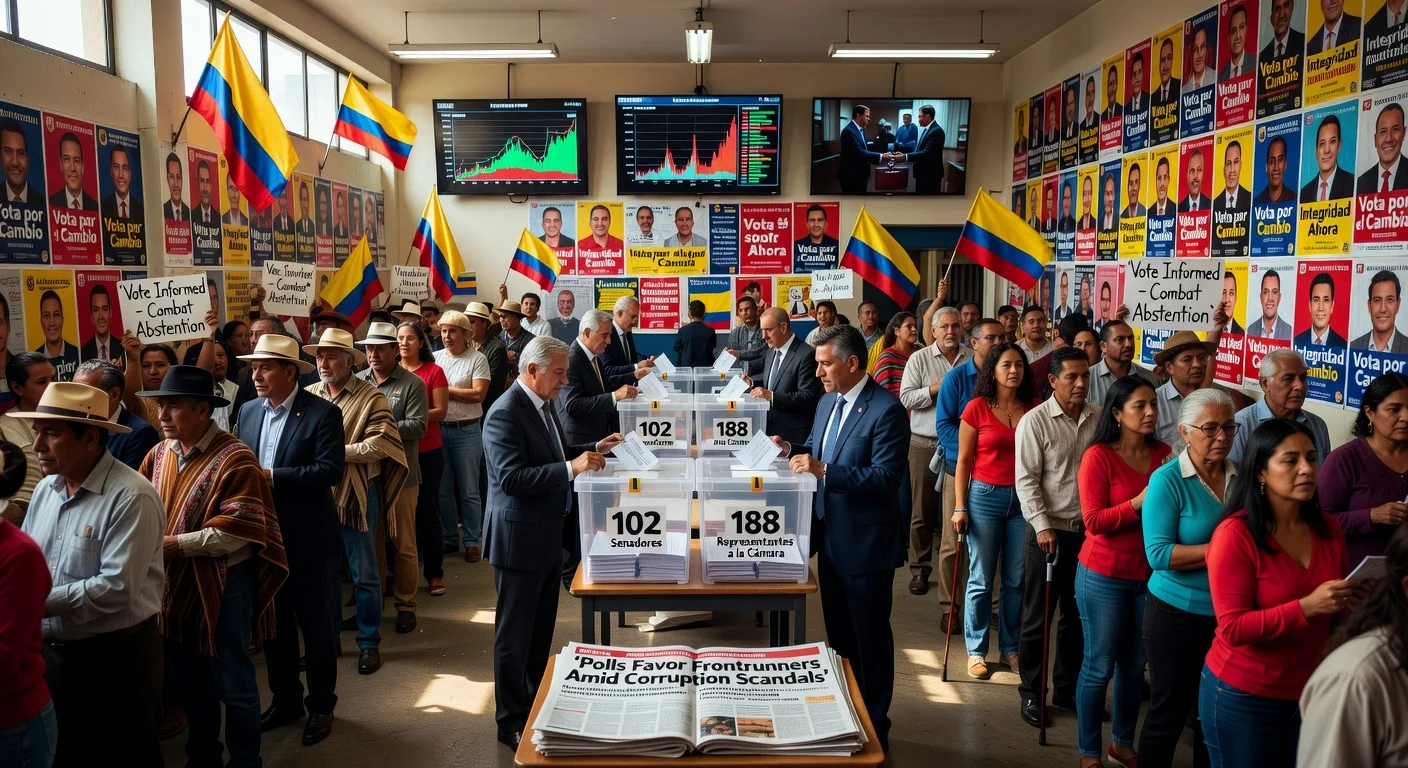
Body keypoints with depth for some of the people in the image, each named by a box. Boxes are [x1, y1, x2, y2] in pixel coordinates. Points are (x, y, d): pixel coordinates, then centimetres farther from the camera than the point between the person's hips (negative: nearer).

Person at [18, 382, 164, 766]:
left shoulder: (131, 497, -21)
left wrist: (39, 602, -21)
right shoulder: (46, 488, 4)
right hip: (53, 651, 7)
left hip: (114, 658, -7)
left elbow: (117, 590, -25)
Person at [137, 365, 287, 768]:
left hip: (221, 587, -7)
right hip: (173, 585, 7)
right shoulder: (160, 453, 5)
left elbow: (237, 531, -23)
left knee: (232, 683, 7)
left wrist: (175, 544, -22)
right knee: (189, 680, 22)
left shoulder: (235, 459, -18)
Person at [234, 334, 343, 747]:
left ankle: (321, 706, 24)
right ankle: (285, 700, 35)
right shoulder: (248, 412, 7)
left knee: (315, 623, 8)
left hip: (305, 538, -6)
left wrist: (271, 476, -23)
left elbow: (330, 469, -21)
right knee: (273, 622, 17)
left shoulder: (323, 413, -12)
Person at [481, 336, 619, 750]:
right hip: (520, 538, -9)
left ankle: (536, 702, 36)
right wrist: (571, 468, -33)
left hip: (548, 533, 9)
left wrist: (593, 448, 6)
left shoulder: (544, 403, 8)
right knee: (515, 633, 4)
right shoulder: (505, 413, -21)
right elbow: (511, 478, -29)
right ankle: (511, 721, 18)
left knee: (542, 628, 20)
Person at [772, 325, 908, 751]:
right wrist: (791, 449, -2)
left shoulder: (886, 409, -19)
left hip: (864, 542, -8)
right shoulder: (828, 402, 8)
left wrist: (823, 471, -30)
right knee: (838, 634, 20)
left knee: (870, 637, 7)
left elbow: (886, 476, -25)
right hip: (829, 537, 8)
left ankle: (874, 726, 24)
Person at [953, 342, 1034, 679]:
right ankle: (976, 651, 17)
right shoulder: (977, 408, -4)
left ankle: (1010, 648, 24)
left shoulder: (1034, 408, 1)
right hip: (985, 496, -2)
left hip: (1024, 499, 2)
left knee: (1017, 580, 9)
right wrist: (960, 507, -4)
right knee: (981, 580, 5)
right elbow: (964, 461, -1)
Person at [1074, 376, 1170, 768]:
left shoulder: (1163, 454, 1)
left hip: (1149, 575, 5)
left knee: (1135, 665, 15)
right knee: (1099, 666, 5)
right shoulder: (1098, 456, -13)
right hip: (1105, 577, -5)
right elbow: (1093, 520, -17)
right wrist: (1140, 502, -24)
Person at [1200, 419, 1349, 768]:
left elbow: (1342, 606, 13)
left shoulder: (1327, 529, -1)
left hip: (1308, 693, 5)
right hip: (1244, 697, -5)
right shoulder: (1236, 534, -18)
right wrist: (1306, 607, -28)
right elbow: (1233, 628, -21)